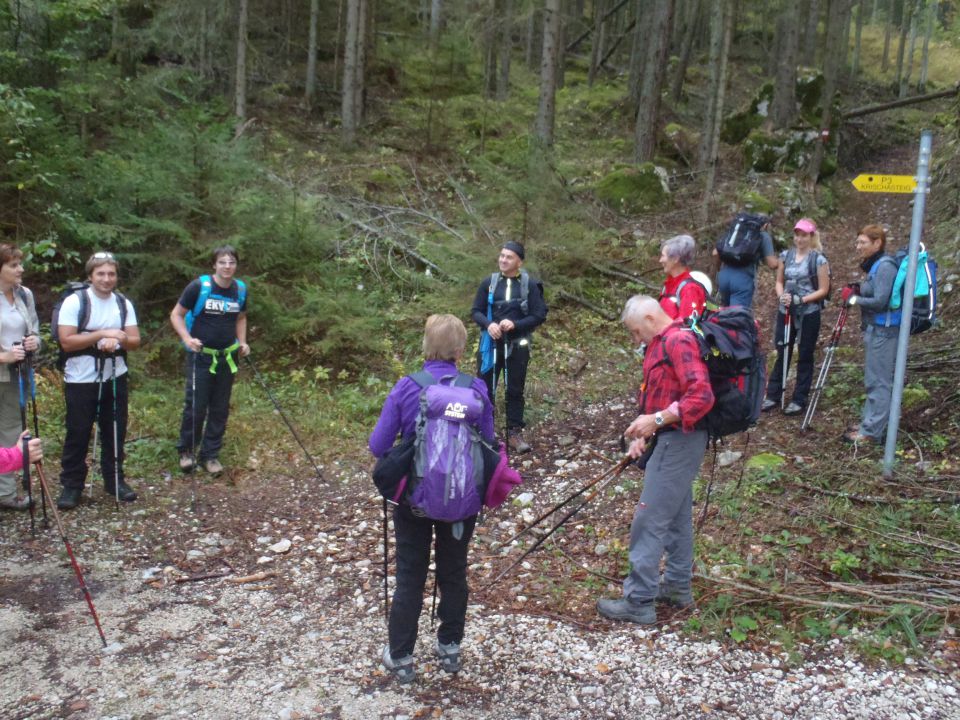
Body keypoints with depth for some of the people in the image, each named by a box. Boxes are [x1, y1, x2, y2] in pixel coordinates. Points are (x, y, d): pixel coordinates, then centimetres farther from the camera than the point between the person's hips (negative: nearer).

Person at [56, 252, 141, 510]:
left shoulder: (124, 304, 4)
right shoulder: (74, 301, -9)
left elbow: (135, 341, 1)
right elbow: (66, 341, -15)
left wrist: (119, 340, -20)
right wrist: (102, 334, -20)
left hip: (115, 378, 4)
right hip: (81, 380, -4)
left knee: (115, 431, 10)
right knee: (78, 433, 3)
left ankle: (115, 480, 24)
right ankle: (71, 485, 15)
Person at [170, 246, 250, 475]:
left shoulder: (240, 289, 2)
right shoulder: (199, 286, -13)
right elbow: (176, 315, -5)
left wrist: (242, 342, 5)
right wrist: (187, 339, -20)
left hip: (227, 357, 4)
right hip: (200, 356, -4)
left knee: (220, 409, 8)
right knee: (196, 406, -4)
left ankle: (210, 454, 20)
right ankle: (186, 450, 19)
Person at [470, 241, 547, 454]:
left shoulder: (530, 285, -3)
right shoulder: (489, 282, 2)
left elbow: (539, 316, -4)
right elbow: (476, 311, 4)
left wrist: (514, 324, -18)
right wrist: (488, 324, -16)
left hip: (517, 346, -1)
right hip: (491, 344, 1)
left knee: (515, 390, 7)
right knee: (485, 388, 4)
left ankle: (515, 433, 16)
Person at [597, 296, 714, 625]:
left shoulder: (678, 341, -17)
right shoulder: (663, 343, 15)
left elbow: (701, 397, -26)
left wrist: (656, 419, -28)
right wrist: (643, 436, 7)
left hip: (679, 442, -11)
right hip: (673, 441, 11)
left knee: (649, 520, -6)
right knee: (677, 516, 18)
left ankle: (639, 602, 1)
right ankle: (677, 586, 31)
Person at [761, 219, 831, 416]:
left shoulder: (819, 259, -9)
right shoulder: (785, 255, 4)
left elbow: (823, 290, -8)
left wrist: (800, 299, -19)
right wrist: (781, 296, -10)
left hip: (809, 314, -4)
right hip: (785, 311, 4)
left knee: (804, 357, 6)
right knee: (782, 353, 11)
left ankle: (799, 400, 15)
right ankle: (773, 395, 20)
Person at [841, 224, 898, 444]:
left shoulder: (885, 266, -16)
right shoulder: (875, 265, 14)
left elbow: (880, 301, -21)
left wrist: (854, 298, -9)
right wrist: (858, 291, 5)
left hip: (883, 331, -10)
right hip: (875, 329, 10)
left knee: (879, 381, -4)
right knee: (873, 380, 16)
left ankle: (872, 432, 1)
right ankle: (869, 423, 25)